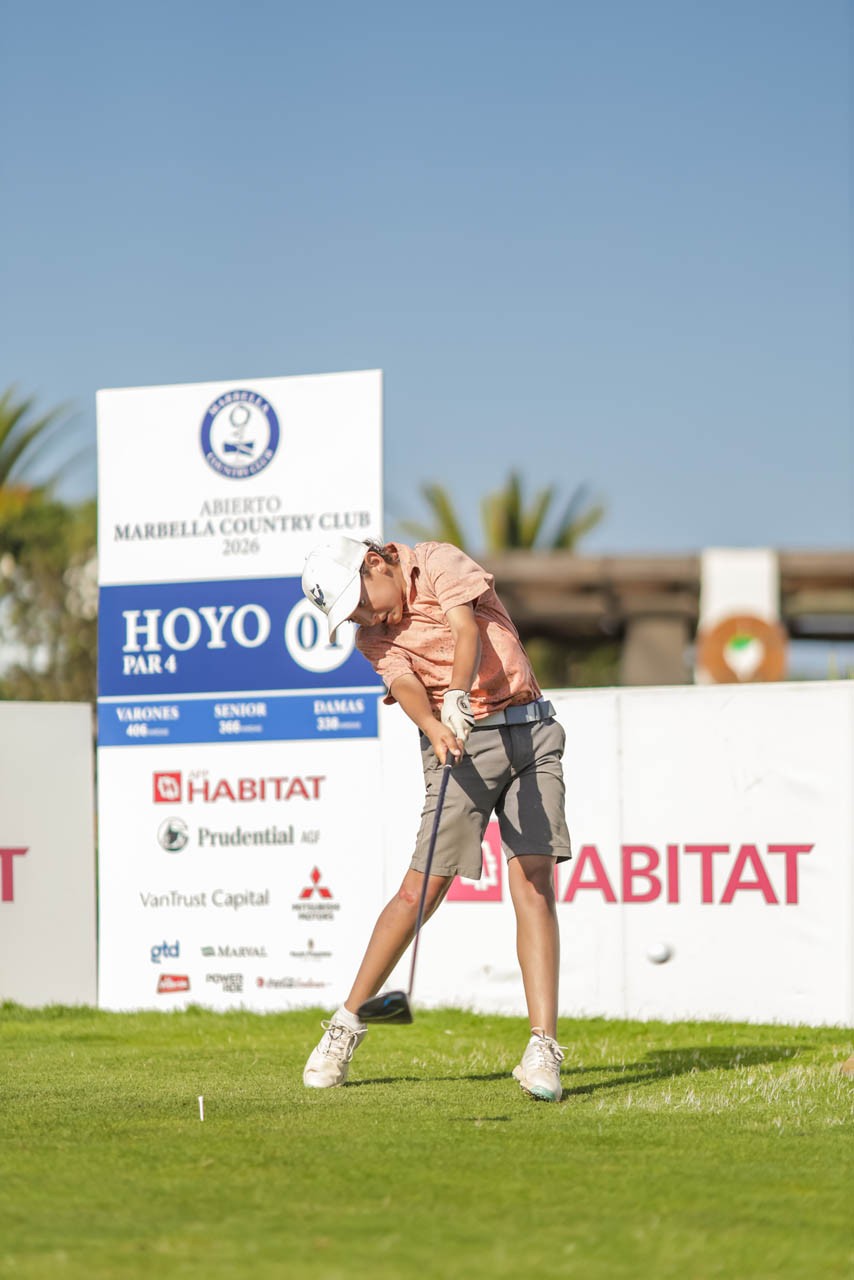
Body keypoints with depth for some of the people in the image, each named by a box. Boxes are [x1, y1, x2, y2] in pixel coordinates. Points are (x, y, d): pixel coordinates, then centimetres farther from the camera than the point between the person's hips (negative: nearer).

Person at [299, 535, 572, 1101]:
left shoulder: (437, 561, 2)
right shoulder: (376, 637, 6)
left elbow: (467, 630, -15)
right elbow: (405, 683, -13)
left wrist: (460, 695, -34)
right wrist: (435, 728, -35)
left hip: (532, 733, -1)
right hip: (462, 746, 1)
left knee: (534, 883, -11)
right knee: (423, 889, -5)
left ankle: (544, 1046, -15)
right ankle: (347, 1023, 10)